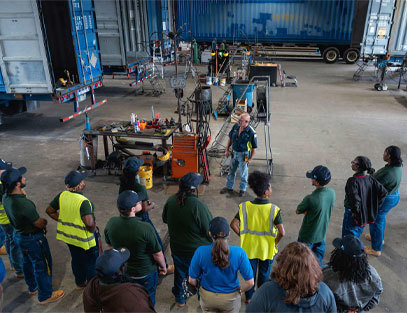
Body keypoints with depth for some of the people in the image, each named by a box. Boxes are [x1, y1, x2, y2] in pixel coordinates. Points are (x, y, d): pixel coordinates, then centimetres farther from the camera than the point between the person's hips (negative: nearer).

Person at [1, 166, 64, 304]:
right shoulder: (24, 203, -37)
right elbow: (39, 223, -23)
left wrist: (40, 222, 1)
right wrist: (44, 221, -1)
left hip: (19, 235, 9)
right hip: (33, 239, -9)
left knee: (27, 262, 28)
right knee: (42, 266, 11)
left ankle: (32, 288, 50)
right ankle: (45, 296, 28)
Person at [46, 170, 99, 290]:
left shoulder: (62, 195, -11)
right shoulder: (83, 202, -32)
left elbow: (50, 211, 2)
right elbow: (89, 223, -40)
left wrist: (62, 221, 8)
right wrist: (93, 230, -19)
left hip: (68, 235, 6)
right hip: (84, 239, -6)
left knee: (76, 259, 27)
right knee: (91, 262, 18)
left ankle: (80, 283, 47)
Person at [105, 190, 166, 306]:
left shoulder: (111, 223, -20)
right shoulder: (146, 228, -35)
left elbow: (110, 246, 0)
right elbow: (157, 254, -22)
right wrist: (163, 266, -1)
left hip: (121, 270, 4)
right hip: (145, 274, -4)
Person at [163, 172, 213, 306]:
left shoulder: (171, 200, -14)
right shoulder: (198, 206, -32)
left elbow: (165, 219, 4)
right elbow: (209, 230, -22)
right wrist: (213, 243, -2)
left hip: (176, 248, 5)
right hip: (198, 250, -4)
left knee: (180, 273, 27)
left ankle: (180, 299, 48)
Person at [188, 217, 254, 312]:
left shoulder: (200, 252, -23)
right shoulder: (239, 253, -25)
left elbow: (192, 280, -13)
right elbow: (250, 282, -19)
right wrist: (240, 290, 1)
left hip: (207, 299, 1)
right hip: (230, 299, 0)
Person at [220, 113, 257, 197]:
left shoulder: (251, 132, -23)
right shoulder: (235, 126, -8)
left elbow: (254, 148, -15)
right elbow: (230, 138, 7)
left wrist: (250, 159, -13)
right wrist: (227, 150, 6)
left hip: (244, 154, -5)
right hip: (235, 152, 6)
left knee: (243, 173, 11)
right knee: (231, 171, 18)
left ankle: (242, 189, 31)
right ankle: (229, 187, 34)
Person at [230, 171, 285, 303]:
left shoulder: (245, 207, -16)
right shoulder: (273, 209, -23)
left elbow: (233, 224, -18)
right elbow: (282, 232, -26)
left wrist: (242, 236, -3)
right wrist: (275, 242, -7)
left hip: (249, 248, 2)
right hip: (266, 249, -1)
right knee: (264, 275, 23)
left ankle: (249, 297, 43)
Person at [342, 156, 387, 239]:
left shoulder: (353, 181, -26)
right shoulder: (370, 179, -6)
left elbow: (355, 199, -34)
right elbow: (383, 192, -4)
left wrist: (354, 211, -17)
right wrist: (375, 205, 4)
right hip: (365, 214, 7)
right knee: (357, 234, 27)